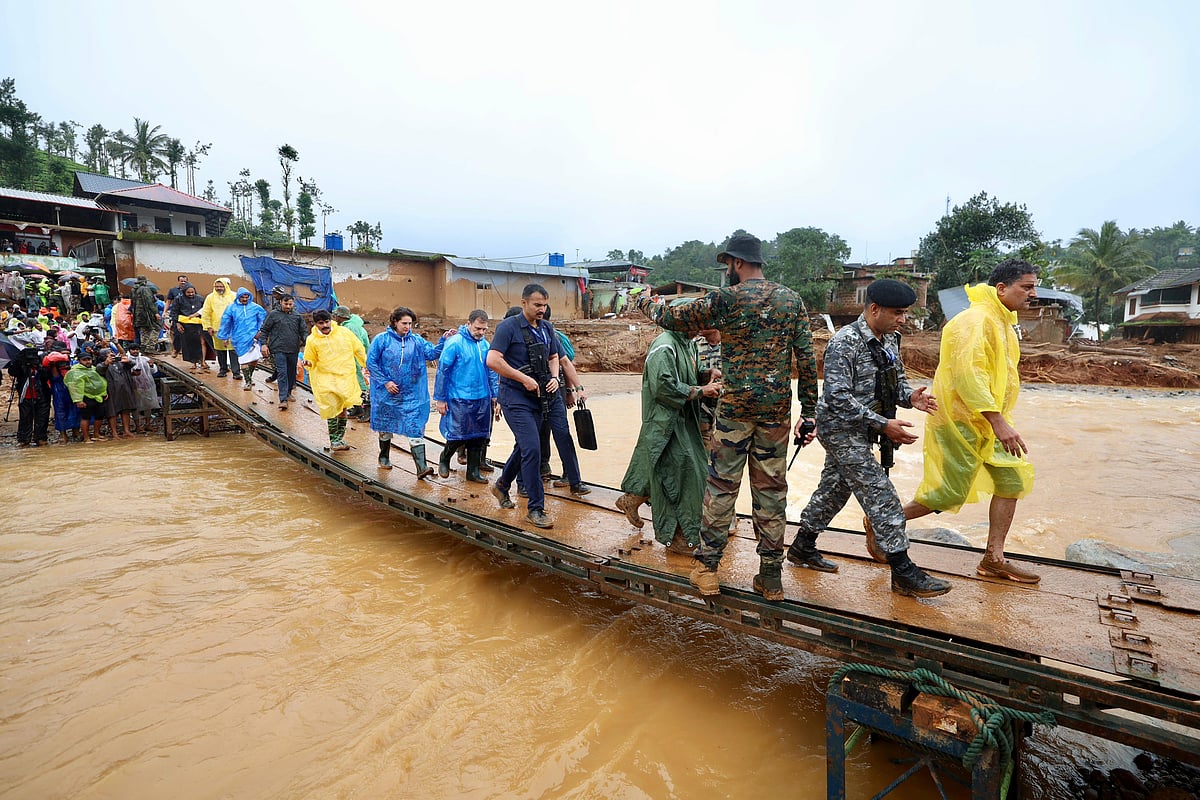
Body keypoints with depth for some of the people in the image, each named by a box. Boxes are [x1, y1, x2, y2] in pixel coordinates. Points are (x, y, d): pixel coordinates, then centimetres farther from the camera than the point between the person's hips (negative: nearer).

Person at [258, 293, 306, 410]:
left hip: (293, 350, 4)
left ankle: (288, 393, 33)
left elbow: (304, 332, 12)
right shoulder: (273, 315, 2)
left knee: (291, 372, 14)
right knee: (282, 373, -11)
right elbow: (264, 330, 5)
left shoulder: (298, 316, 10)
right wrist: (264, 344, -5)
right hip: (279, 349, -3)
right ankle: (283, 399, -14)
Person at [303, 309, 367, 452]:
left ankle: (338, 439, 23)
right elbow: (311, 360, 8)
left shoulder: (344, 332, -1)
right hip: (326, 379, -2)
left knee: (342, 410, 8)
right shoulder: (312, 340, -2)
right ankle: (333, 440, 7)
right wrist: (308, 363, -15)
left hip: (345, 377, 2)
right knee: (332, 410, -7)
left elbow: (358, 350, 10)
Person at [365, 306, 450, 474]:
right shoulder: (382, 340, -4)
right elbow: (371, 363, -3)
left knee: (416, 430, -7)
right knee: (385, 427, 17)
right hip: (387, 394, -1)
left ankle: (421, 467, -12)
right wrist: (385, 382, -10)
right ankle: (384, 458, 38)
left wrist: (443, 340, -20)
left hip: (412, 395, 1)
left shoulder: (417, 340, 4)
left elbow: (432, 353, -4)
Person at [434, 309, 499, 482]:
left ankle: (473, 471, 22)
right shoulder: (455, 343, -9)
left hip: (482, 398, 5)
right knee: (458, 435, -2)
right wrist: (440, 399, -6)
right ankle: (444, 459, 27)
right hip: (459, 399, -5)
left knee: (478, 436, 9)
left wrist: (496, 396, 10)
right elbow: (442, 371, -7)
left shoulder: (485, 345, 7)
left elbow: (492, 373, 14)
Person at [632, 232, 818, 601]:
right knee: (771, 489, 10)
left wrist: (645, 302, 24)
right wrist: (809, 411, 10)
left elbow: (672, 318, 4)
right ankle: (771, 577, 18)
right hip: (778, 409, 4)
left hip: (735, 406, -3)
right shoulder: (793, 300, 6)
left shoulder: (726, 298, -6)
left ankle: (707, 568, 16)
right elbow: (807, 360, 4)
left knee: (721, 486, 7)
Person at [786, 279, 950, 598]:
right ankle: (903, 572, 1)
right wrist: (883, 424, -27)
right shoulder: (845, 342, -21)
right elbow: (837, 398, -25)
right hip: (841, 430, -9)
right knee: (881, 496, -8)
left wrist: (910, 396, -7)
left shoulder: (889, 339, 7)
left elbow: (897, 377, 17)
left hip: (859, 431, 9)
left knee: (834, 488, 17)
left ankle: (802, 548, 32)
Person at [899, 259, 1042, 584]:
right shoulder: (977, 320, -18)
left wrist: (999, 420, 23)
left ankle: (993, 559, 17)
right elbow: (968, 374, -29)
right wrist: (998, 421, -32)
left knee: (1012, 480, 8)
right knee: (951, 493, -5)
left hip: (987, 420, 10)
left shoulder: (1001, 321, 15)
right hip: (961, 419, -10)